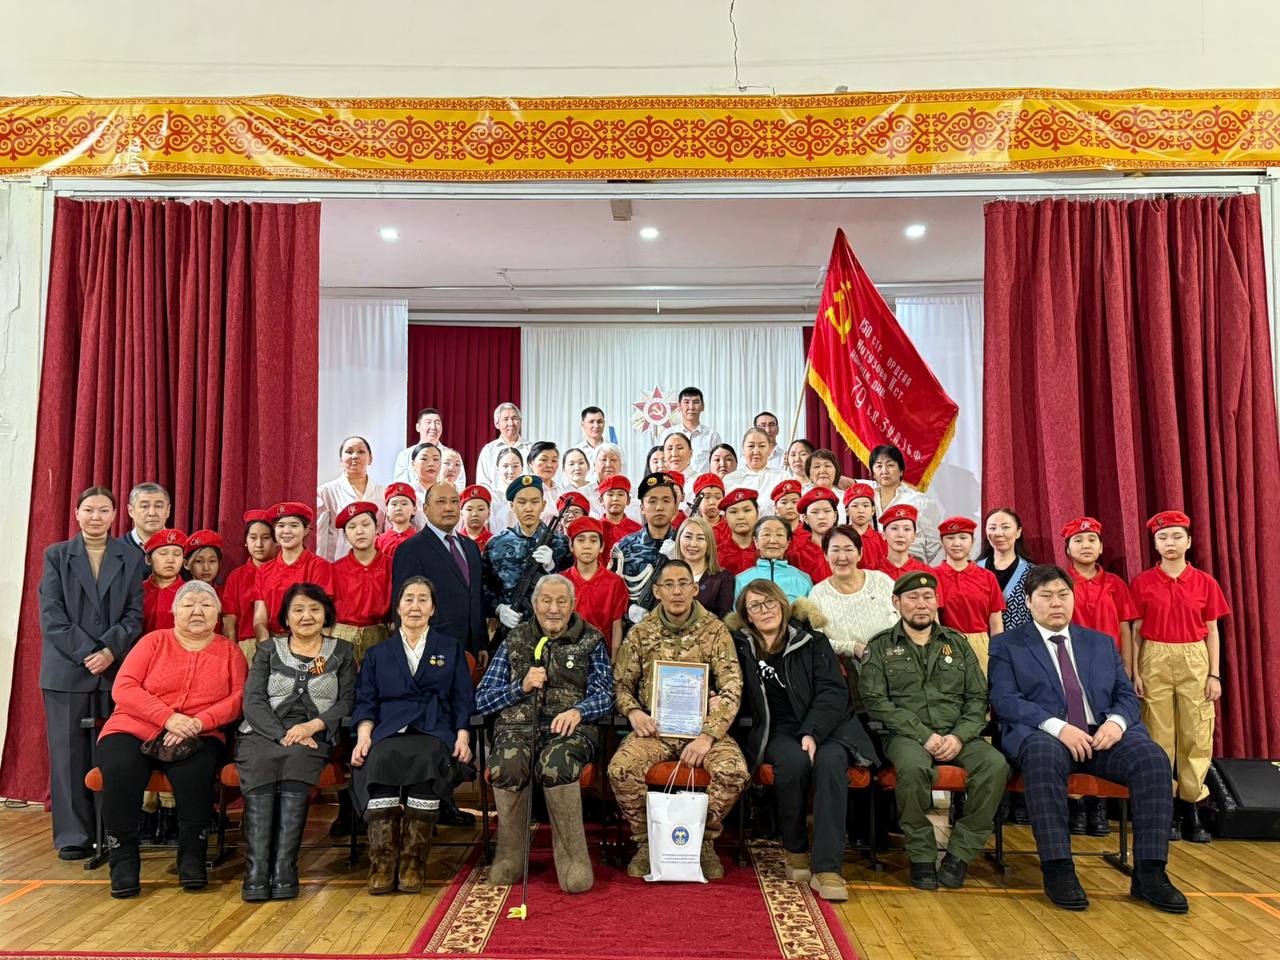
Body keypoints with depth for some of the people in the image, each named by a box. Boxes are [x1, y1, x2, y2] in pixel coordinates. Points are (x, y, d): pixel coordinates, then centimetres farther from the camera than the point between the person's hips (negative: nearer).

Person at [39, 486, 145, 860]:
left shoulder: (132, 558, 9)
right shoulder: (56, 555, 8)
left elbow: (134, 614, 4)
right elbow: (51, 615, 0)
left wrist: (110, 651, -12)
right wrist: (86, 654, -10)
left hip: (117, 670, 0)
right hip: (67, 671, 0)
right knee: (69, 752, 3)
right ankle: (73, 836, 11)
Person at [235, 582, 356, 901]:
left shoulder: (342, 652, 18)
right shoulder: (268, 651, 20)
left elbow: (348, 701, 7)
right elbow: (253, 701, 6)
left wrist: (314, 725, -12)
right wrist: (283, 736, -11)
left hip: (314, 736, -1)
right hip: (264, 732, 1)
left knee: (297, 765, -34)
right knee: (259, 765, -32)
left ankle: (283, 870, -37)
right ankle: (256, 872, -38)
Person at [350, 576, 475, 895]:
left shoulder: (451, 648, 21)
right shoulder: (378, 654, 24)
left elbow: (463, 700, 14)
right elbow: (365, 701, 14)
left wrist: (463, 736, -3)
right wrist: (364, 735, -6)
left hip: (434, 731, -1)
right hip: (388, 730, 1)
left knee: (425, 759, -36)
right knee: (381, 760, -35)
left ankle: (413, 861, -30)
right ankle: (382, 861, -32)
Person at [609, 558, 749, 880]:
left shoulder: (715, 631, 1)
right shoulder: (640, 633, 7)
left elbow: (732, 687, -5)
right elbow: (621, 682, 12)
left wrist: (708, 735, -16)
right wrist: (633, 711, -10)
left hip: (703, 727, -1)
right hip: (654, 727, 1)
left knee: (734, 772, -28)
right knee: (620, 769, -27)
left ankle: (704, 841, 1)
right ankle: (645, 842, -1)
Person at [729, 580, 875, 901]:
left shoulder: (812, 641, 6)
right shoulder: (741, 647, 10)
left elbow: (834, 692, -3)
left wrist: (812, 733, -18)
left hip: (825, 725, 0)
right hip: (776, 731, 1)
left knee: (830, 762, -33)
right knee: (793, 763, -33)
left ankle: (827, 868, -31)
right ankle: (796, 851, -11)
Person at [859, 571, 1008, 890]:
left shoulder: (957, 643, 17)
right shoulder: (880, 646, 7)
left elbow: (978, 698, 11)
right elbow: (875, 701, -4)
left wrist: (959, 736, -9)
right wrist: (923, 735, -14)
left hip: (957, 736, 3)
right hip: (906, 735, -3)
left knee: (996, 764, -27)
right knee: (913, 767, -36)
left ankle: (960, 854, -13)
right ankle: (921, 857, -15)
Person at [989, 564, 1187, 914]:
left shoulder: (1101, 643, 23)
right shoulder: (1007, 645, 9)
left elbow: (1127, 695, 16)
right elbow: (1004, 700, -4)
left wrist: (1116, 721, -9)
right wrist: (1058, 727, -19)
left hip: (1104, 734, 4)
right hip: (1043, 735, -4)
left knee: (1153, 757, -26)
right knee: (1043, 755, -39)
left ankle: (1149, 872, -20)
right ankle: (1058, 869, -30)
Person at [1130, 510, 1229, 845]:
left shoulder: (1205, 583, 3)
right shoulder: (1142, 583, 0)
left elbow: (1212, 631, 6)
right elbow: (1136, 632, 3)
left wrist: (1215, 675, 1)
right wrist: (1135, 673, -2)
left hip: (1195, 661, 1)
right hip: (1155, 661, -1)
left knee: (1197, 736, 3)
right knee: (1158, 735, 3)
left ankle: (1190, 807, 15)